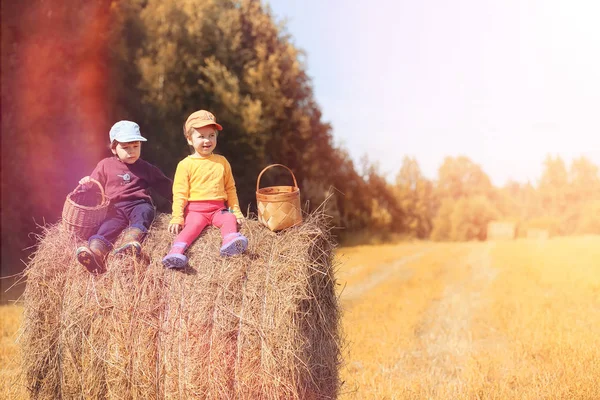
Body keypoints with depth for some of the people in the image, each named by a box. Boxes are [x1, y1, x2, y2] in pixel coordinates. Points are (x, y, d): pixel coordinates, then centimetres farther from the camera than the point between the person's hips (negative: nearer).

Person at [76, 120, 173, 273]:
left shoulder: (145, 168, 23)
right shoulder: (105, 165, 22)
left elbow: (164, 186, 25)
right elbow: (95, 185, 24)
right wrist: (87, 183, 0)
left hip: (140, 204, -1)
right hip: (115, 207, 1)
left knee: (144, 212, -37)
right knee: (108, 226, -31)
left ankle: (131, 241, -66)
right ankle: (95, 252, -59)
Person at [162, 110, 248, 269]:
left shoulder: (222, 162, 15)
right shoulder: (185, 164, 4)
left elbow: (230, 188, 23)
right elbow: (180, 193, 2)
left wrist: (236, 210, 18)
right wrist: (177, 217, -7)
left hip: (218, 209, 3)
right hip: (195, 210, -3)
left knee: (230, 219, -28)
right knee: (193, 225, -33)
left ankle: (230, 243, -55)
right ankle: (176, 252, -55)